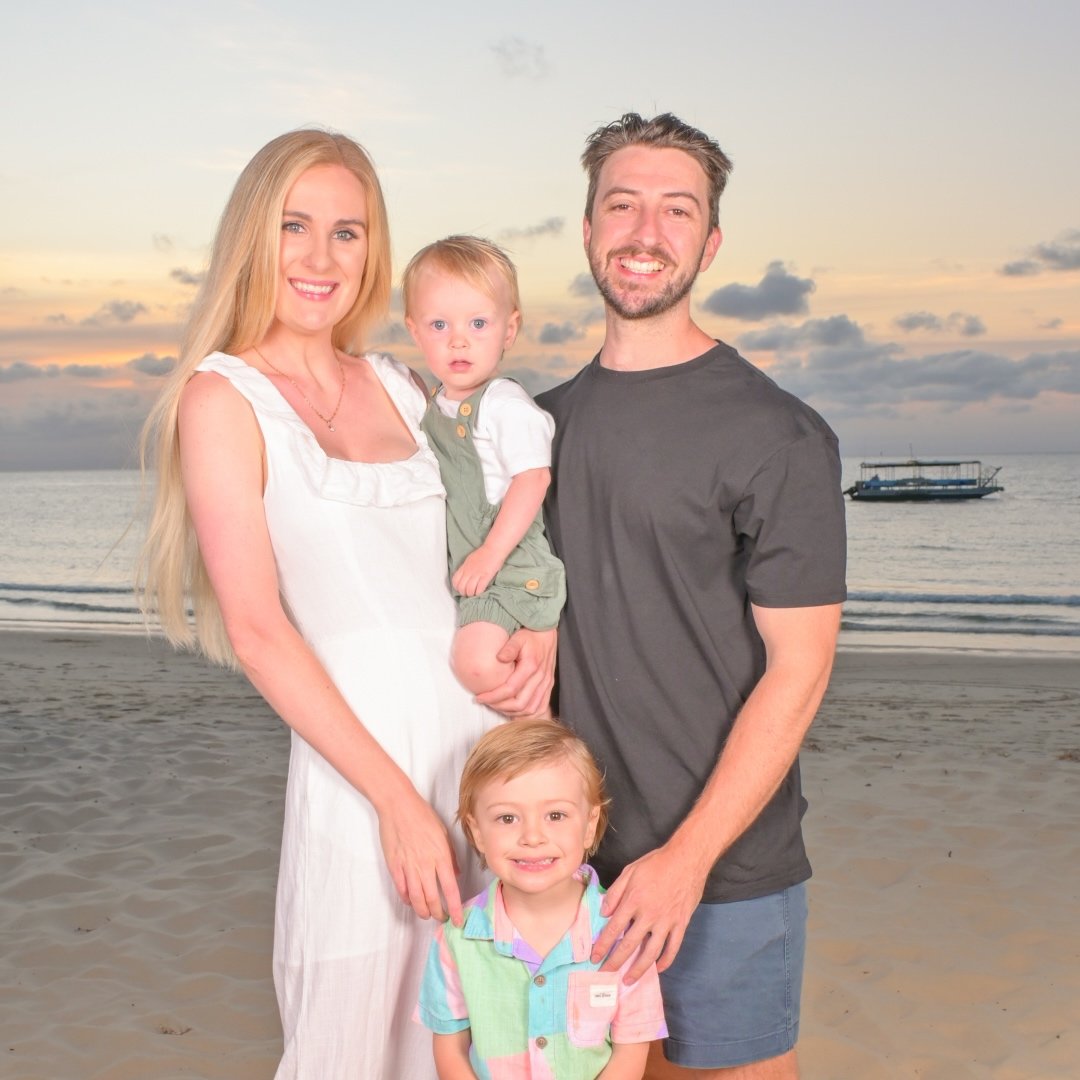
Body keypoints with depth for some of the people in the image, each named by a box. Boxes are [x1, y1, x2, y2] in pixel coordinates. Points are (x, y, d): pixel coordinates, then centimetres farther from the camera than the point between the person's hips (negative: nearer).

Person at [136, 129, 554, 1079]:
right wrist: (398, 798, -14)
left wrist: (537, 639, -2)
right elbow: (257, 630, -11)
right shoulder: (224, 397, -5)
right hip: (363, 744, -5)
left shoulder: (401, 386, 12)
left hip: (493, 731, 6)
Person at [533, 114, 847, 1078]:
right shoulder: (552, 419, 8)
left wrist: (687, 858, -17)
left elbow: (798, 670, -13)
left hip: (725, 865, -5)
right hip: (579, 853, 5)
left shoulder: (778, 437, -11)